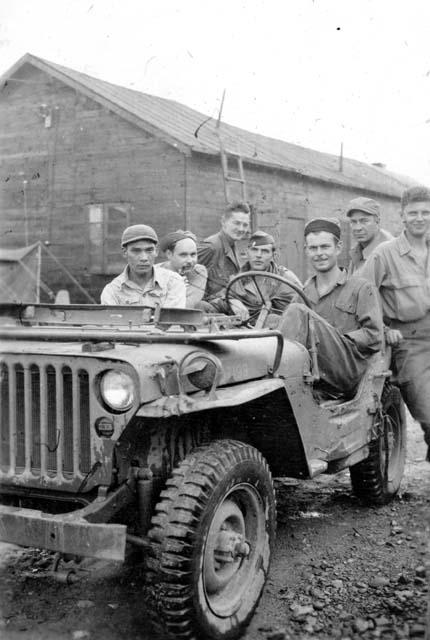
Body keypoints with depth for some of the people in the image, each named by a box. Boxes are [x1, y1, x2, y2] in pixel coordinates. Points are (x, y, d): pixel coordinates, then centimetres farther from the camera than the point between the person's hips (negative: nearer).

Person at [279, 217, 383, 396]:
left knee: (298, 312, -22)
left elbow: (373, 336, 0)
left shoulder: (362, 288, 10)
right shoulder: (303, 294, 23)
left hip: (349, 372, -4)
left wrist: (332, 341, -8)